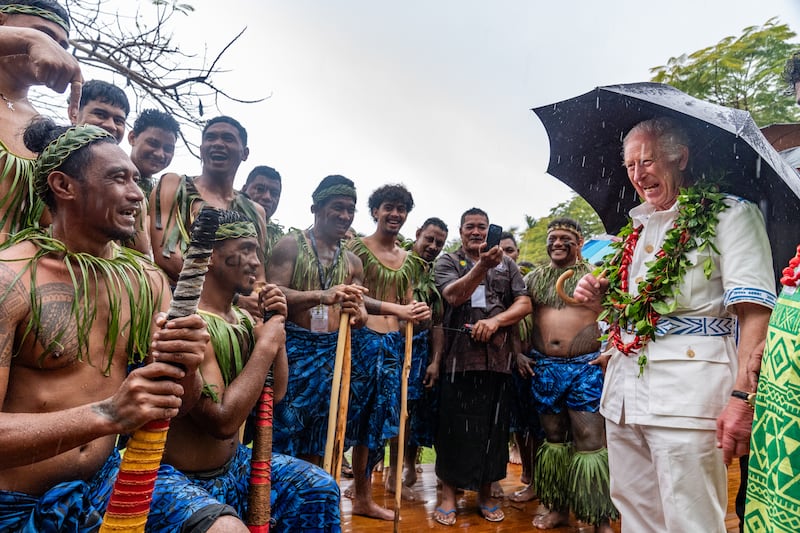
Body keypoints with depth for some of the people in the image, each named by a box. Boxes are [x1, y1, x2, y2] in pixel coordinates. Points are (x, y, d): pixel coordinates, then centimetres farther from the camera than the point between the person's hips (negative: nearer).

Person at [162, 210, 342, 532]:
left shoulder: (244, 319, 2)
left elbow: (275, 394, 6)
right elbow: (222, 422, -28)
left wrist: (276, 326, -5)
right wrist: (266, 345, -22)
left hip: (235, 460, 8)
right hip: (193, 481, -8)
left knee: (319, 489, 6)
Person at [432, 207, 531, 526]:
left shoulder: (506, 264, 13)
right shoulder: (447, 262, 5)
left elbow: (524, 303, 6)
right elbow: (453, 296, -13)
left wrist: (495, 321, -11)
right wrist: (482, 266, -27)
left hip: (498, 357, 3)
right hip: (459, 357, -2)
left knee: (493, 426, 10)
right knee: (455, 426, 3)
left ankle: (485, 492, 26)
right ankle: (449, 493, 17)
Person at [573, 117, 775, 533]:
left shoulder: (730, 215, -2)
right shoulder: (637, 227, 18)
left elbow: (755, 311, -12)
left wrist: (743, 396, -21)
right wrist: (598, 297, 6)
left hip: (687, 387, -6)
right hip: (623, 387, 7)